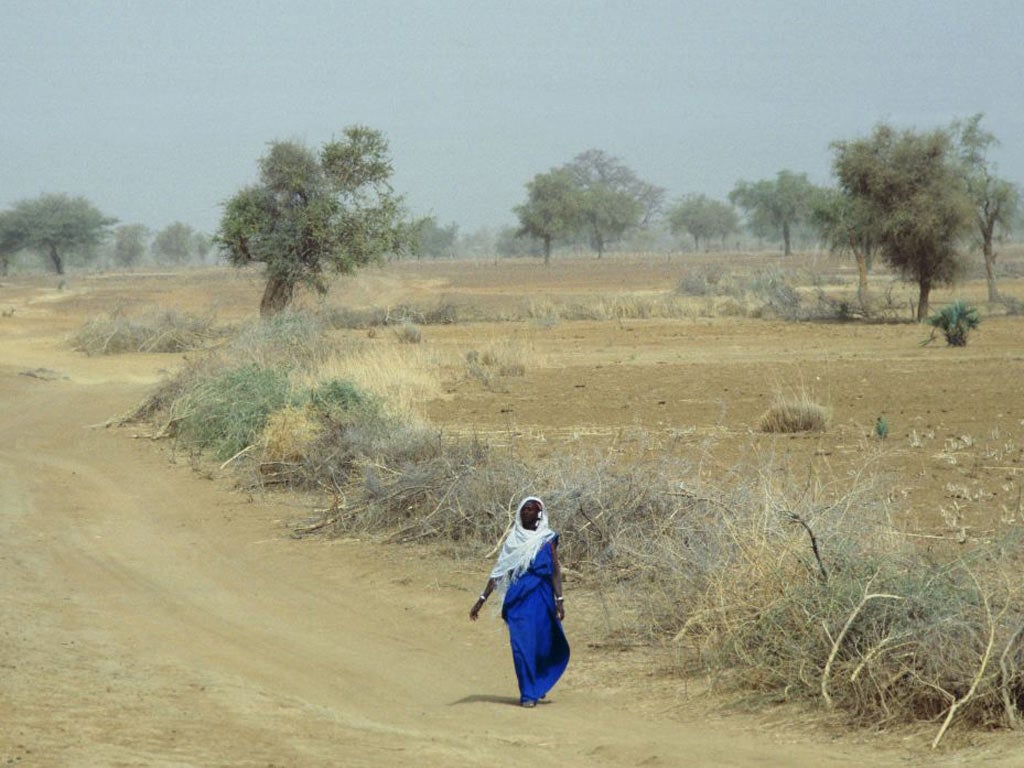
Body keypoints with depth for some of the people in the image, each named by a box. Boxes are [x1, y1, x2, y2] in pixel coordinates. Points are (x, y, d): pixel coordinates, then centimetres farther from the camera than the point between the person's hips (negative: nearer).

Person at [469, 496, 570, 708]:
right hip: (518, 597, 0)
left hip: (541, 597, 0)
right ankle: (528, 694, 3)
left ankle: (538, 686, 29)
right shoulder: (512, 539, 7)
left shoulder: (547, 539, 3)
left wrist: (559, 600, -11)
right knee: (522, 644, -4)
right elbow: (498, 571, 7)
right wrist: (481, 600, 3)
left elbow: (555, 570, 0)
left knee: (544, 643, 3)